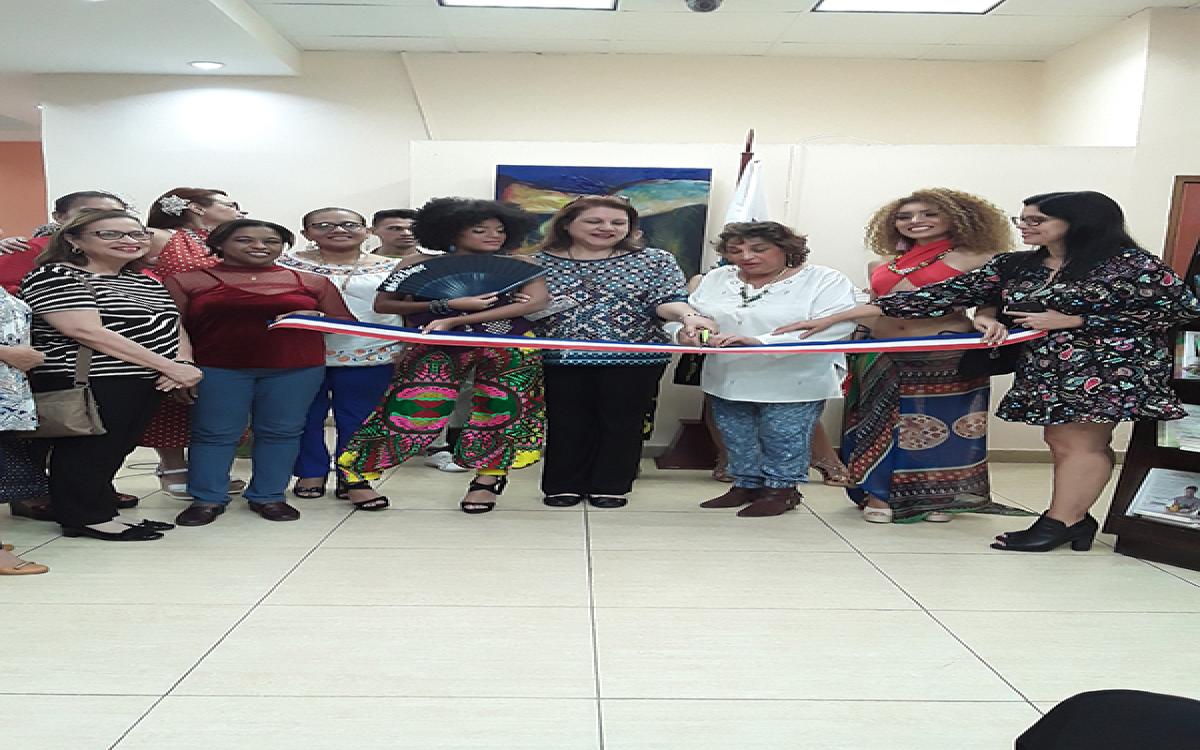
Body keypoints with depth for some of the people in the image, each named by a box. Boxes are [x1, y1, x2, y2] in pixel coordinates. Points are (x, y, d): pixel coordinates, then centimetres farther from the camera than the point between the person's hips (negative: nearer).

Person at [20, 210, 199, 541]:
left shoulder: (145, 282, 17)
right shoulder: (54, 276, -8)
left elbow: (174, 327, 16)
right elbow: (87, 331, -18)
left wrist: (184, 363, -9)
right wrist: (168, 366, -20)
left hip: (146, 384, 8)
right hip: (88, 384, -8)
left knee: (116, 450, 14)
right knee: (87, 450, 1)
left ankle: (99, 505, 27)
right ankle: (88, 518, 15)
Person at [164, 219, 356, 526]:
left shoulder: (311, 282, 7)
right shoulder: (187, 280, 5)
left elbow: (345, 320, 8)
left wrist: (316, 317, -9)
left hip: (295, 368, 1)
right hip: (218, 369, -1)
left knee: (281, 431, 4)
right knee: (214, 432, 2)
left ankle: (268, 496, 17)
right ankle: (207, 499, 15)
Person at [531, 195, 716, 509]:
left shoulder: (654, 260, 2)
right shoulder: (538, 262, 4)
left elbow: (666, 301, -8)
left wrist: (688, 315, -29)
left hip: (633, 358, -1)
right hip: (561, 357, 1)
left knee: (621, 422, 8)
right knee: (566, 424, 10)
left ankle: (611, 485, 25)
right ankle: (564, 485, 26)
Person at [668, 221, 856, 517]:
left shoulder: (825, 280, -10)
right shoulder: (717, 279, 5)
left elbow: (834, 326, -24)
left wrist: (759, 341, -33)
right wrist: (684, 332, -20)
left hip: (792, 382, -5)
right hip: (727, 379, 5)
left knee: (784, 439, 6)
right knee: (737, 439, 15)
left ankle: (781, 489, 27)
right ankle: (747, 485, 34)